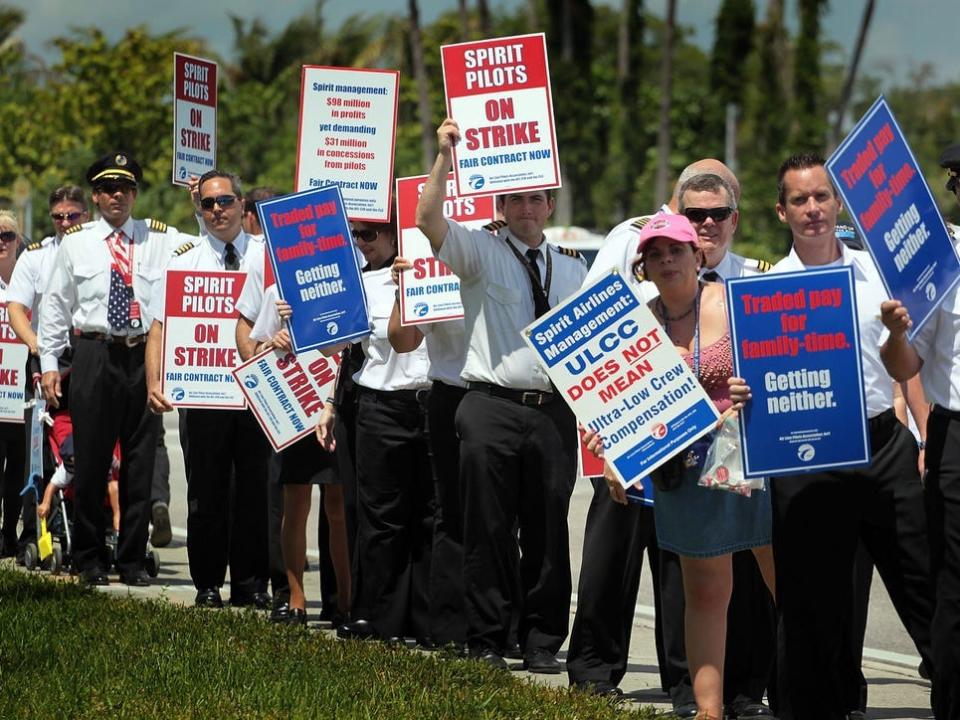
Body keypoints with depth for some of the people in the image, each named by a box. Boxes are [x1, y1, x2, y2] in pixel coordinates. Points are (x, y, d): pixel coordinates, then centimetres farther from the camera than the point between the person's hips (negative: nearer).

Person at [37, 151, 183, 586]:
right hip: (94, 357, -1)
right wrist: (48, 363, 4)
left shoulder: (159, 241, 8)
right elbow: (54, 307, 9)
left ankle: (132, 560, 12)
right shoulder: (76, 245, 7)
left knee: (140, 461, 4)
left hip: (144, 355, 1)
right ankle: (89, 559, 13)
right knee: (91, 460, 2)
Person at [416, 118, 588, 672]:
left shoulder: (572, 269, 17)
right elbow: (428, 219, -11)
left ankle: (543, 642, 12)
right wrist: (446, 157, -21)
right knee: (489, 530, -1)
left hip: (555, 409, 3)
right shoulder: (479, 252, 5)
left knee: (549, 532, 5)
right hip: (493, 405, -3)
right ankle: (487, 641, 6)